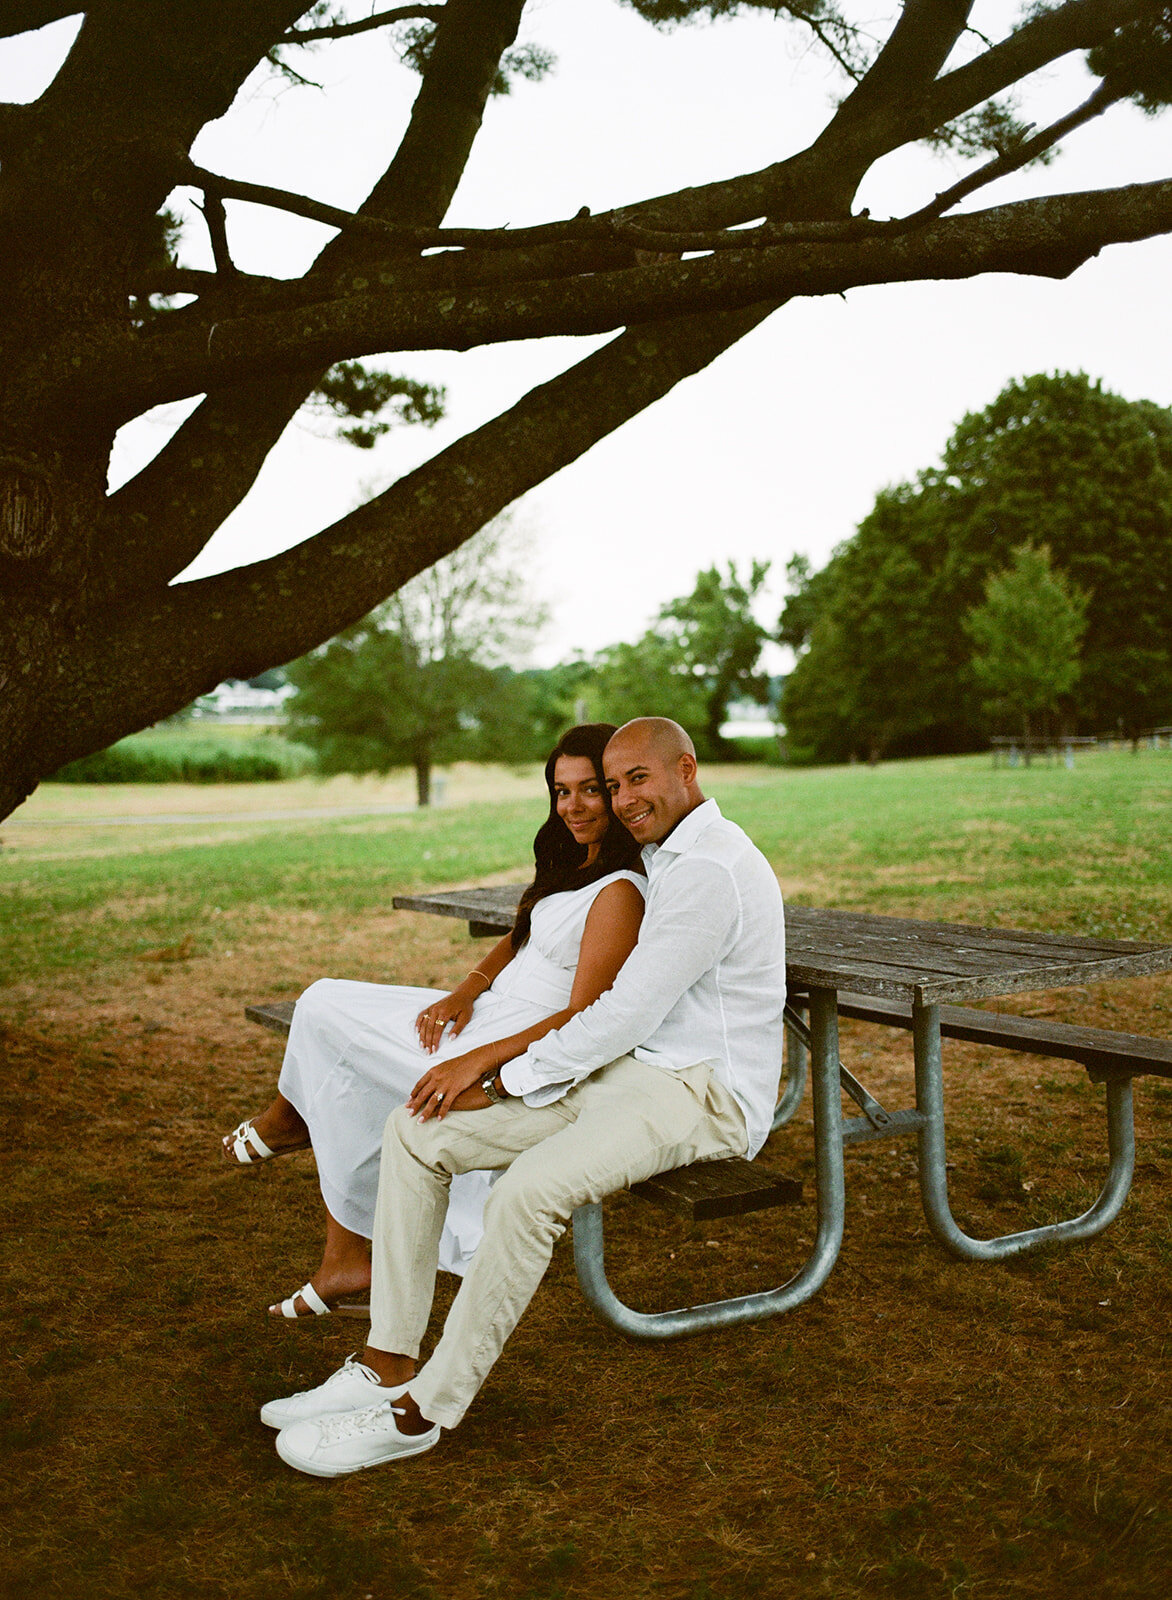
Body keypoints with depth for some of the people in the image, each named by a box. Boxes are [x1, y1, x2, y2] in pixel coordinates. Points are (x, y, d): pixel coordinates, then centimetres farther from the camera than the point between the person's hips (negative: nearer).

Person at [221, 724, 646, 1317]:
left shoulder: (619, 893, -21)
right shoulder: (576, 866, 9)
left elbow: (584, 1020, -24)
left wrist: (477, 1060, -28)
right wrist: (464, 992, -1)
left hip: (521, 1058, -10)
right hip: (488, 1015, 10)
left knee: (323, 1011, -2)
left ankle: (287, 1118, 35)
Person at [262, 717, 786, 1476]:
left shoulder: (710, 870, -17)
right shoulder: (672, 857, 16)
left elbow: (628, 1014, -20)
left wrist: (500, 1077, -13)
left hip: (702, 1093, -10)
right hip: (630, 1070, 10)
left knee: (529, 1188, -35)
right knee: (416, 1131, -4)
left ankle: (427, 1410, -19)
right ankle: (388, 1366, -2)